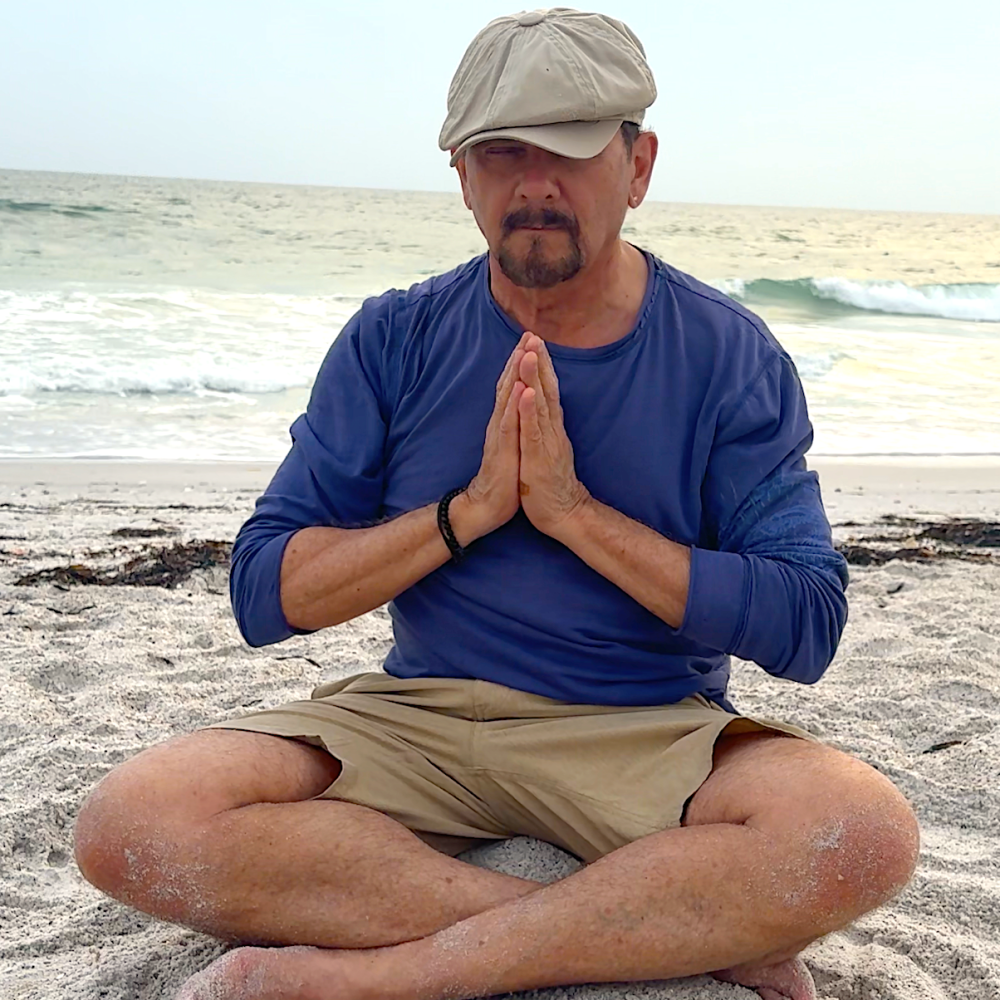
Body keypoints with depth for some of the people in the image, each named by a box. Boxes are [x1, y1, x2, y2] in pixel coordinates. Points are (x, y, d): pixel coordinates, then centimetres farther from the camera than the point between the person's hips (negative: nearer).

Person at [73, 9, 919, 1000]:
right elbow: (263, 596, -2)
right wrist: (471, 509, -14)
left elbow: (806, 628, -9)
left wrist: (576, 513, -16)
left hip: (650, 733, -1)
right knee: (132, 822, -24)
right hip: (416, 717, 2)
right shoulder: (394, 341, 3)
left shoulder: (732, 357, -1)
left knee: (865, 833, -32)